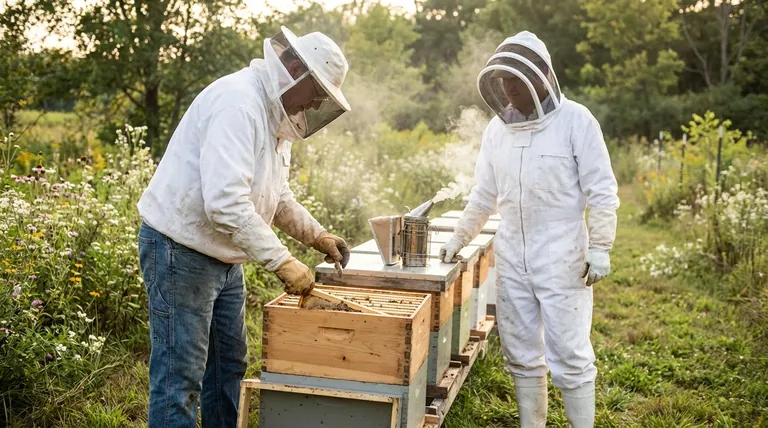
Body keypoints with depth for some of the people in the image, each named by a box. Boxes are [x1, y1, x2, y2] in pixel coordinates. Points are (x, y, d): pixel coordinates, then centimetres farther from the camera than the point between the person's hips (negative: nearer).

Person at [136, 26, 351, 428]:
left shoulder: (275, 115, 9)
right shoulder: (238, 102, -23)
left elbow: (276, 194, 19)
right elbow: (225, 202, -33)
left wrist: (316, 234, 7)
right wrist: (281, 261, -30)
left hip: (223, 257, 10)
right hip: (180, 250, -10)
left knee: (228, 365, 18)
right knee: (180, 376, -3)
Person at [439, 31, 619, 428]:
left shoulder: (575, 120, -7)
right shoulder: (497, 128, 8)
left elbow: (602, 190, -7)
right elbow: (483, 195, 18)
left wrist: (600, 248, -12)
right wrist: (458, 238, 17)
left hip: (561, 259, -5)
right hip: (511, 259, 5)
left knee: (569, 356, -2)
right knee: (521, 355, 11)